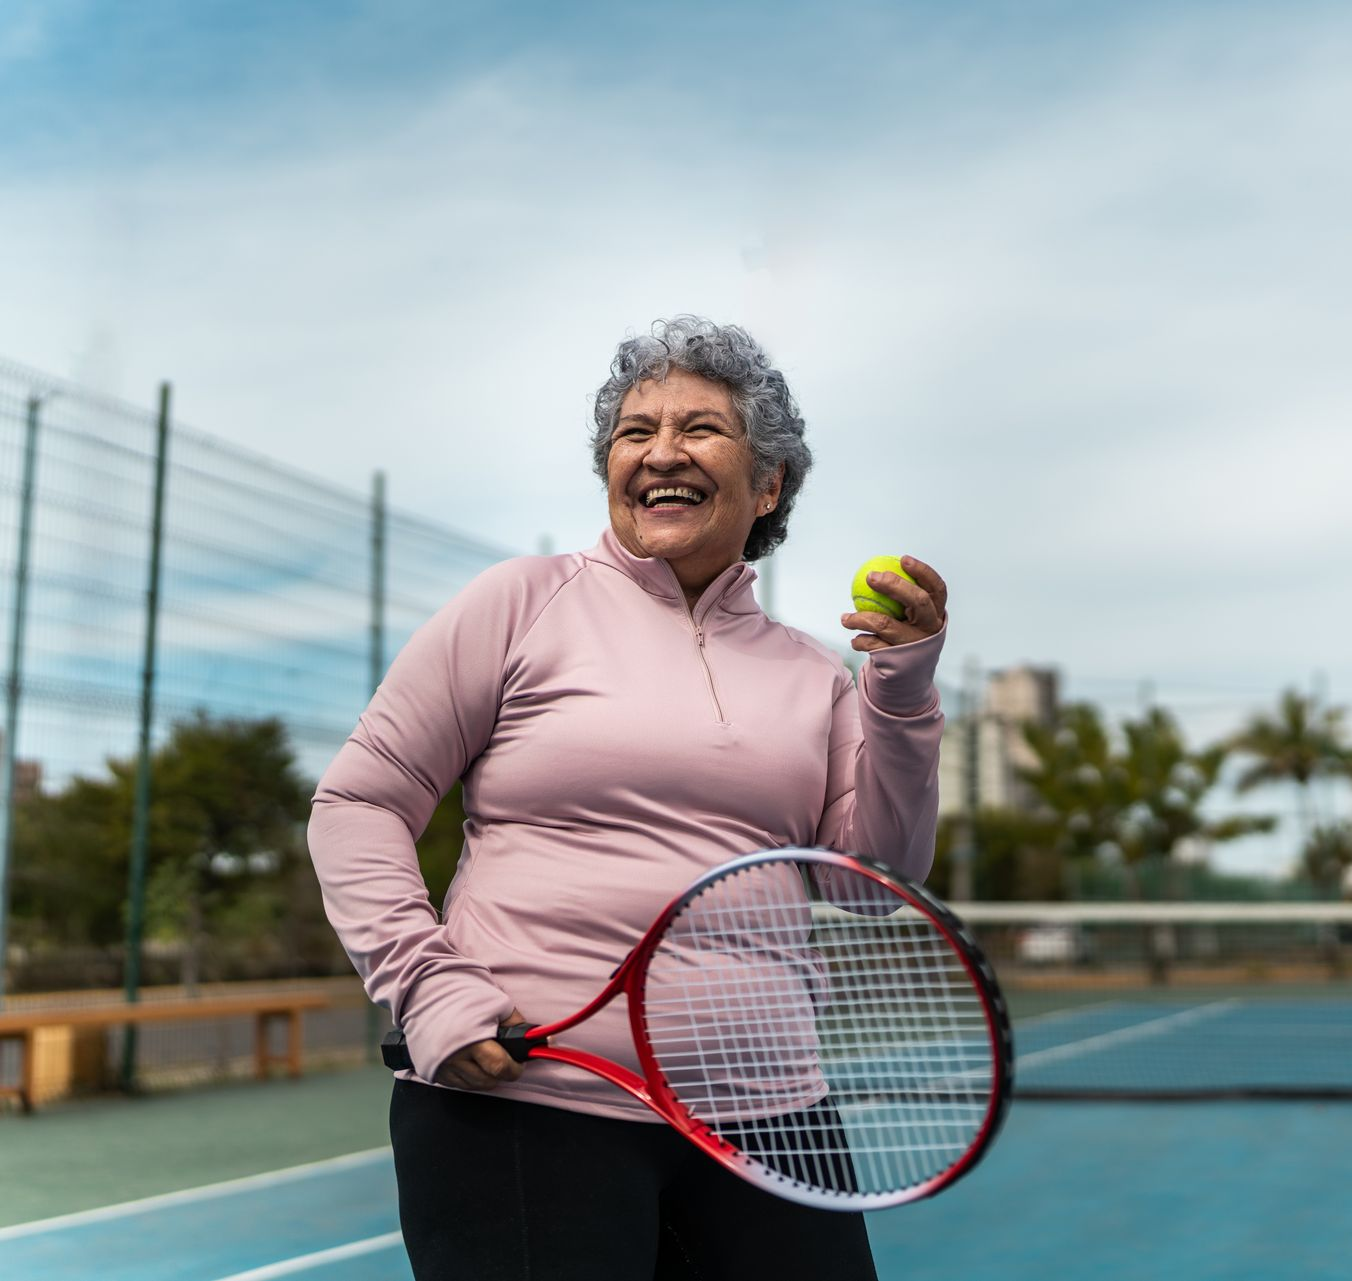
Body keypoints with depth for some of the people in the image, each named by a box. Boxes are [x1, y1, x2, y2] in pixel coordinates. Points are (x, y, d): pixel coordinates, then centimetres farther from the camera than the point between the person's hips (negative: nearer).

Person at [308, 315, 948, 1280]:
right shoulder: (524, 603, 0)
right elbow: (359, 803, 1)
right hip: (521, 1111, -3)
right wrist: (425, 982, -11)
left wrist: (903, 693, -4)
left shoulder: (811, 674, 10)